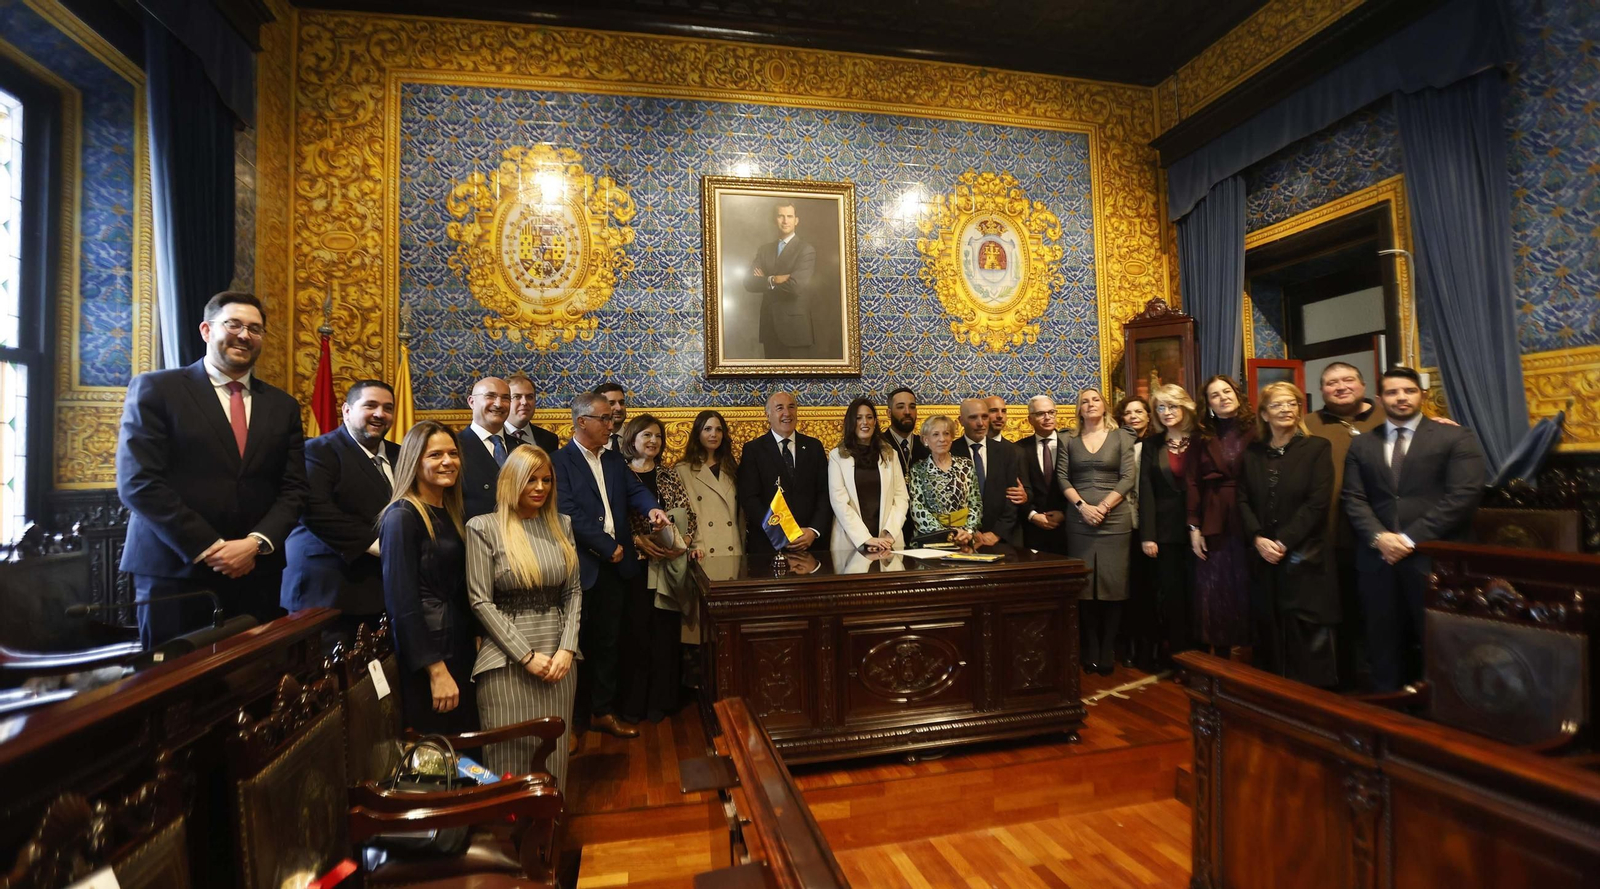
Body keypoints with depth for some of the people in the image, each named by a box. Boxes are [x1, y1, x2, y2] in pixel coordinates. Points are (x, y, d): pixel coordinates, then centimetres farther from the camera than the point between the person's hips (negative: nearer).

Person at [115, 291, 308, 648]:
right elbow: (138, 482, -8)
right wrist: (208, 548, -14)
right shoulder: (155, 388, 1)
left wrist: (256, 543, -10)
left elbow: (294, 488, 6)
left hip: (256, 574, 3)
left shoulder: (282, 405, 11)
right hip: (175, 572, -3)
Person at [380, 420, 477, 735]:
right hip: (424, 654, -7)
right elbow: (402, 601, -18)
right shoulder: (402, 516, -13)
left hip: (460, 649, 7)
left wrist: (475, 638, 8)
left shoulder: (449, 513, 10)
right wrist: (436, 670, -18)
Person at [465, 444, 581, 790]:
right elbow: (480, 601, -9)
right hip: (508, 658, -3)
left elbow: (574, 591, 7)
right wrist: (527, 655, -11)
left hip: (559, 656, 3)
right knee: (511, 754, 6)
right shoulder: (483, 527, -5)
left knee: (553, 752, 11)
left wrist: (567, 648, -6)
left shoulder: (562, 524, 7)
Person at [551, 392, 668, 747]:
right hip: (582, 567, -6)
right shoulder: (560, 461, -9)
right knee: (578, 644, 6)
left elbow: (634, 489, 3)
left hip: (615, 565, 6)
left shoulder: (615, 459, 13)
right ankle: (575, 719, 21)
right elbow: (569, 512, -17)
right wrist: (607, 546, -15)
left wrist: (651, 507, -20)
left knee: (608, 642, 15)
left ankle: (603, 711, 29)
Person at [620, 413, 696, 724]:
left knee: (665, 633, 6)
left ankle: (660, 700, 20)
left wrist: (684, 541, -10)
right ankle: (633, 702, 16)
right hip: (634, 564, -3)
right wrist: (638, 541, -14)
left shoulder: (669, 476, 11)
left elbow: (688, 513, 6)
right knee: (636, 632, 1)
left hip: (668, 564, 3)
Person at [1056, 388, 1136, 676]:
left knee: (1112, 584, 1)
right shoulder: (1070, 441, 10)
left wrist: (1103, 506, -13)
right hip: (1079, 520, 1)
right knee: (1084, 585, 4)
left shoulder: (1121, 437, 5)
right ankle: (1090, 649, 16)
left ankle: (1108, 650, 14)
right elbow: (1062, 477, 2)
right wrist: (1082, 506, -12)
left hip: (1114, 520, -1)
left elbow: (1127, 478, -3)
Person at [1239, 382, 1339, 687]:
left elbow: (1317, 503, -9)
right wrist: (1258, 539, -11)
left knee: (1306, 638, 0)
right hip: (1262, 559, 3)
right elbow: (1243, 501, 4)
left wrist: (1284, 542, -15)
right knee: (1269, 634, 9)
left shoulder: (1318, 448, 0)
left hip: (1304, 559, -3)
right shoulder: (1252, 453, 10)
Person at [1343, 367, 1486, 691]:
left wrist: (1411, 538, -13)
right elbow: (1353, 499, 6)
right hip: (1378, 559, 3)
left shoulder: (1455, 438, 4)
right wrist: (1379, 537, -11)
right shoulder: (1361, 446, 13)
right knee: (1384, 645, 9)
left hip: (1434, 557, -2)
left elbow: (1464, 494, -7)